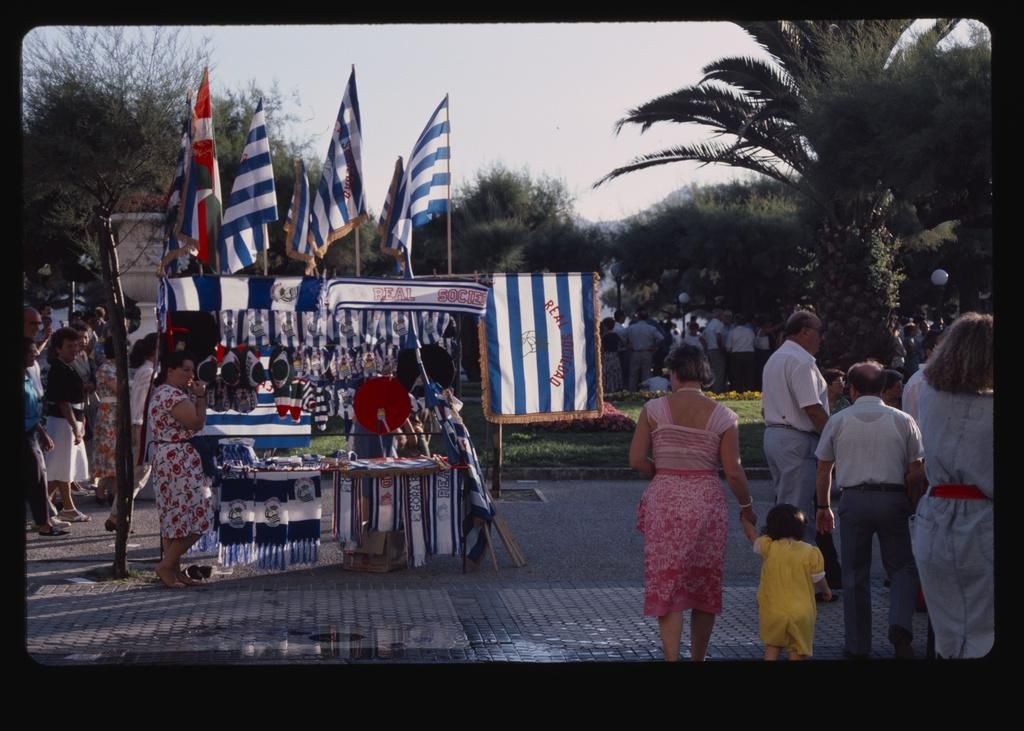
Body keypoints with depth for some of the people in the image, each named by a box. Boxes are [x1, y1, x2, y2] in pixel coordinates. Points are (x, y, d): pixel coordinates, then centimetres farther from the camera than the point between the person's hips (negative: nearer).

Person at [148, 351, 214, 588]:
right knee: (193, 516, -9)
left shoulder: (163, 392, 18)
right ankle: (166, 565, -5)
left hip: (172, 461, 11)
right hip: (179, 461, -11)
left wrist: (195, 396, 12)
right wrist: (200, 396, -7)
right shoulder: (172, 394, -16)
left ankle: (175, 571, 14)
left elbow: (189, 423, 22)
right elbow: (197, 422, -19)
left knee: (175, 517, 11)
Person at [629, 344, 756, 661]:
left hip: (665, 501, -1)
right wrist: (747, 507, 13)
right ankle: (697, 657, 26)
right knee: (706, 585, 16)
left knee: (667, 585, 3)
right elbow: (733, 472, -3)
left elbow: (636, 460, -5)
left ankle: (672, 657, -7)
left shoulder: (654, 409, -3)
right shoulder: (722, 416, -2)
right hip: (707, 502, 1)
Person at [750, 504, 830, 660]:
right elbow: (818, 579, 3)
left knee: (772, 647, 16)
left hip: (773, 611, 0)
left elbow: (752, 536, 13)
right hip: (801, 612, 0)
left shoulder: (768, 547, -6)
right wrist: (826, 590, 26)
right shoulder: (811, 552, -5)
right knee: (797, 652, 5)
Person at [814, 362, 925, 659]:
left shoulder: (838, 421, 4)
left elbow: (823, 470, 9)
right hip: (893, 499, 0)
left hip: (854, 499, 0)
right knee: (902, 567, 11)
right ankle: (900, 626, -14)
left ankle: (858, 645, 14)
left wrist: (823, 507, 19)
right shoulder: (902, 421, 3)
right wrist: (911, 503, 16)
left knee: (855, 573, 10)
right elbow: (916, 472, 1)